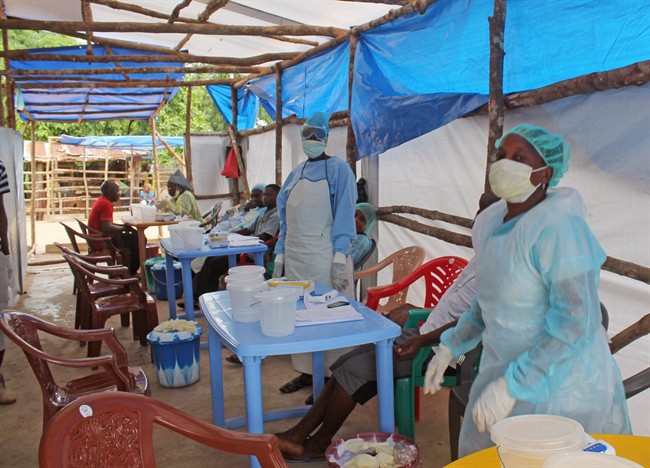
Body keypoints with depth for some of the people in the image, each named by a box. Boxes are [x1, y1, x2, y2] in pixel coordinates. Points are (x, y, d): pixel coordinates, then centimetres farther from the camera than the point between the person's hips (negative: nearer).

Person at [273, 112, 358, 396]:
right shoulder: (296, 173, 14)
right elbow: (285, 218, 16)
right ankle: (306, 371, 24)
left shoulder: (338, 169, -3)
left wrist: (340, 259, -17)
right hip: (295, 257, 6)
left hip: (324, 256, -6)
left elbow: (344, 216, -9)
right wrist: (279, 257, 10)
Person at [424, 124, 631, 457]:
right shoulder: (496, 220, 3)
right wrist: (450, 346, 13)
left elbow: (577, 324, -27)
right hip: (505, 374, 8)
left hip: (558, 389, -8)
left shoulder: (559, 228, -22)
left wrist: (511, 386, -28)